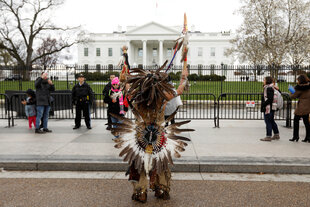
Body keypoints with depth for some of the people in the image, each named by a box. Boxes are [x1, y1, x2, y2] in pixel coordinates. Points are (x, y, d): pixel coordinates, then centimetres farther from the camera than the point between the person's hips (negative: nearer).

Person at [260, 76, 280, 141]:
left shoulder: (269, 88, -16)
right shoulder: (267, 88, 13)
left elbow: (270, 99, -22)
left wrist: (263, 104, -18)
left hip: (268, 107, -10)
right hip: (271, 107, 10)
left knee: (268, 122, -4)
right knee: (272, 121, 17)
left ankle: (268, 136, 2)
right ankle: (276, 135, 26)